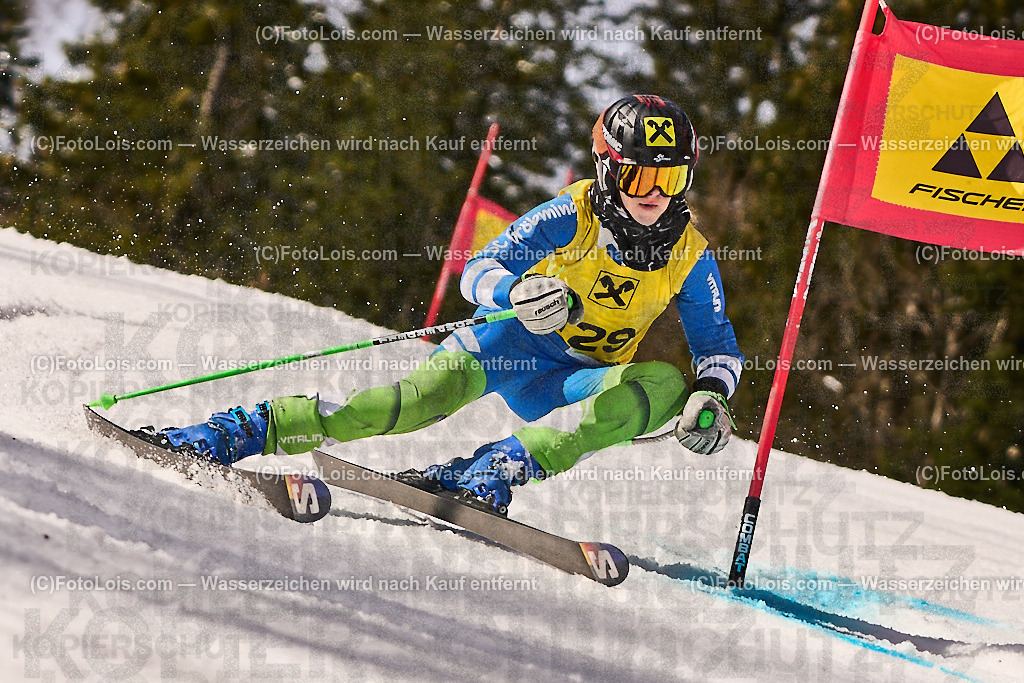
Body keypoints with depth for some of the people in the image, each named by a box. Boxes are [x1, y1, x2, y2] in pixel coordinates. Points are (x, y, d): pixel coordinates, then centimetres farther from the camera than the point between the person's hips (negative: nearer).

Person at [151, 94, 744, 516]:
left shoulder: (691, 257, -7)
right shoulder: (571, 216, -15)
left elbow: (719, 347, 5)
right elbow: (479, 270, -18)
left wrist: (712, 395, -18)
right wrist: (518, 292, -41)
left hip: (572, 384, 3)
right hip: (511, 337, -3)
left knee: (668, 386, -28)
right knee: (439, 387, -34)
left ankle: (499, 468, -39)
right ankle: (247, 429, -33)